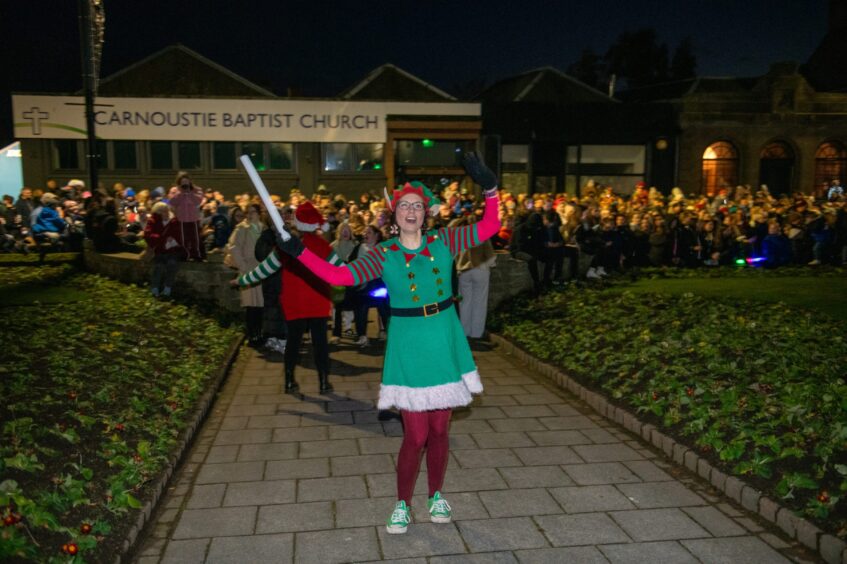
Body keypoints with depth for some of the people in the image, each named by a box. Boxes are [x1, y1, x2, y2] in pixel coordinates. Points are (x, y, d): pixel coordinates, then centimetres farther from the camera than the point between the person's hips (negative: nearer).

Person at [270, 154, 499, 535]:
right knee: (415, 435, 0)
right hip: (408, 345, -2)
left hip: (445, 342, 2)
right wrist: (299, 251, -17)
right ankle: (402, 504, 23)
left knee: (439, 430, 13)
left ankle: (436, 495, 36)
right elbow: (339, 276, -11)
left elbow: (490, 227, 2)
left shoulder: (443, 242, 2)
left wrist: (490, 188, -9)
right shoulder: (384, 254, -3)